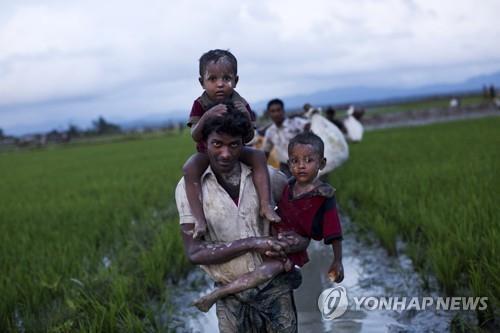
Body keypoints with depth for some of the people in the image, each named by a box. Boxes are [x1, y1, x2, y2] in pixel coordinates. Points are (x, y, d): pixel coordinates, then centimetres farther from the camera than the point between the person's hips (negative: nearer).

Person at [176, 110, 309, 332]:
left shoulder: (265, 176, -6)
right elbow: (194, 252, -13)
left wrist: (301, 239, -12)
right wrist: (251, 243, -21)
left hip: (276, 288, 1)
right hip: (232, 298, -1)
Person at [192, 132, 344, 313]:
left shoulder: (324, 196, -13)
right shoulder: (288, 186, 3)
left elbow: (334, 233, -10)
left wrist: (337, 261, -9)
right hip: (273, 234, 8)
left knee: (270, 269, -32)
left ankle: (217, 293, -29)